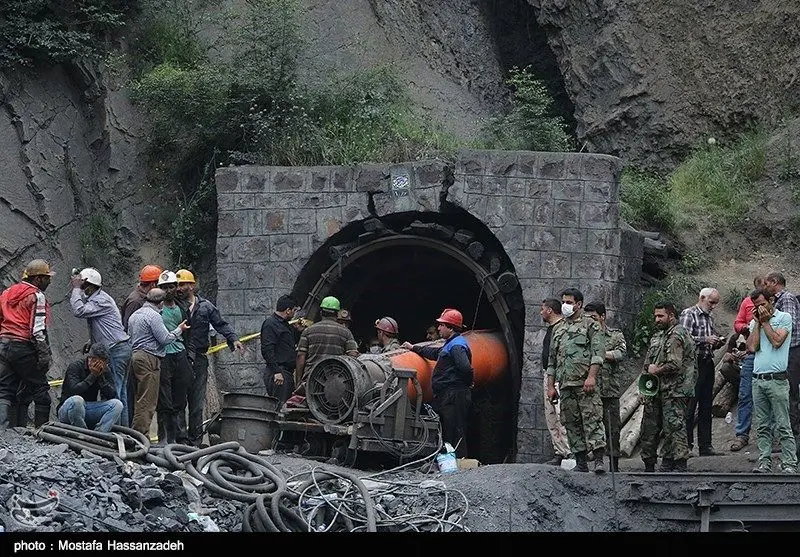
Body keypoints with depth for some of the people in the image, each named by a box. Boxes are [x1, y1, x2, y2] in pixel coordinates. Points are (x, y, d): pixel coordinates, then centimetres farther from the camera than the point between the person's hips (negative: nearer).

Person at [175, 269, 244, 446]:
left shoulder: (205, 306, 11)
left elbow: (221, 324, 9)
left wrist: (233, 339, -6)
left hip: (199, 360, 3)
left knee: (198, 404, 7)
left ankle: (195, 440, 12)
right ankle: (180, 437, -4)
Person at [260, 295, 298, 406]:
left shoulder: (285, 324, 21)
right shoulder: (270, 324, -10)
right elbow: (267, 350, -19)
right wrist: (276, 371, -22)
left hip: (288, 372, 10)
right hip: (279, 372, -10)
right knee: (279, 406, -14)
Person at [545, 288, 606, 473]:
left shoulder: (590, 325, 4)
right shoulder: (558, 331, 22)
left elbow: (598, 353, -7)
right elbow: (552, 361, 23)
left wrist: (591, 376, -18)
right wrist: (550, 386, 15)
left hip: (585, 383, -6)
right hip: (566, 385, 6)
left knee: (592, 418, -14)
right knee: (572, 423, 4)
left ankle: (599, 460, -19)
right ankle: (581, 462, 8)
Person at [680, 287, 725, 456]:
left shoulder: (709, 318, 19)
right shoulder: (688, 314, -5)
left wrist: (717, 342, 6)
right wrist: (705, 339, -21)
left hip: (708, 364, 8)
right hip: (693, 364, -8)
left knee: (706, 406, 8)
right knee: (690, 406, -7)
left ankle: (705, 445, 11)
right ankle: (686, 444, -6)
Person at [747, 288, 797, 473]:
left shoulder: (784, 318, 3)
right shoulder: (755, 322, 17)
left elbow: (777, 341, -11)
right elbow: (752, 347, 2)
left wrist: (765, 321, -3)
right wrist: (757, 322, 4)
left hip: (777, 380, -5)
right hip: (758, 380, 5)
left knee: (783, 426, -6)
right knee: (762, 426, 5)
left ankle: (789, 463, -5)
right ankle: (764, 462, 7)